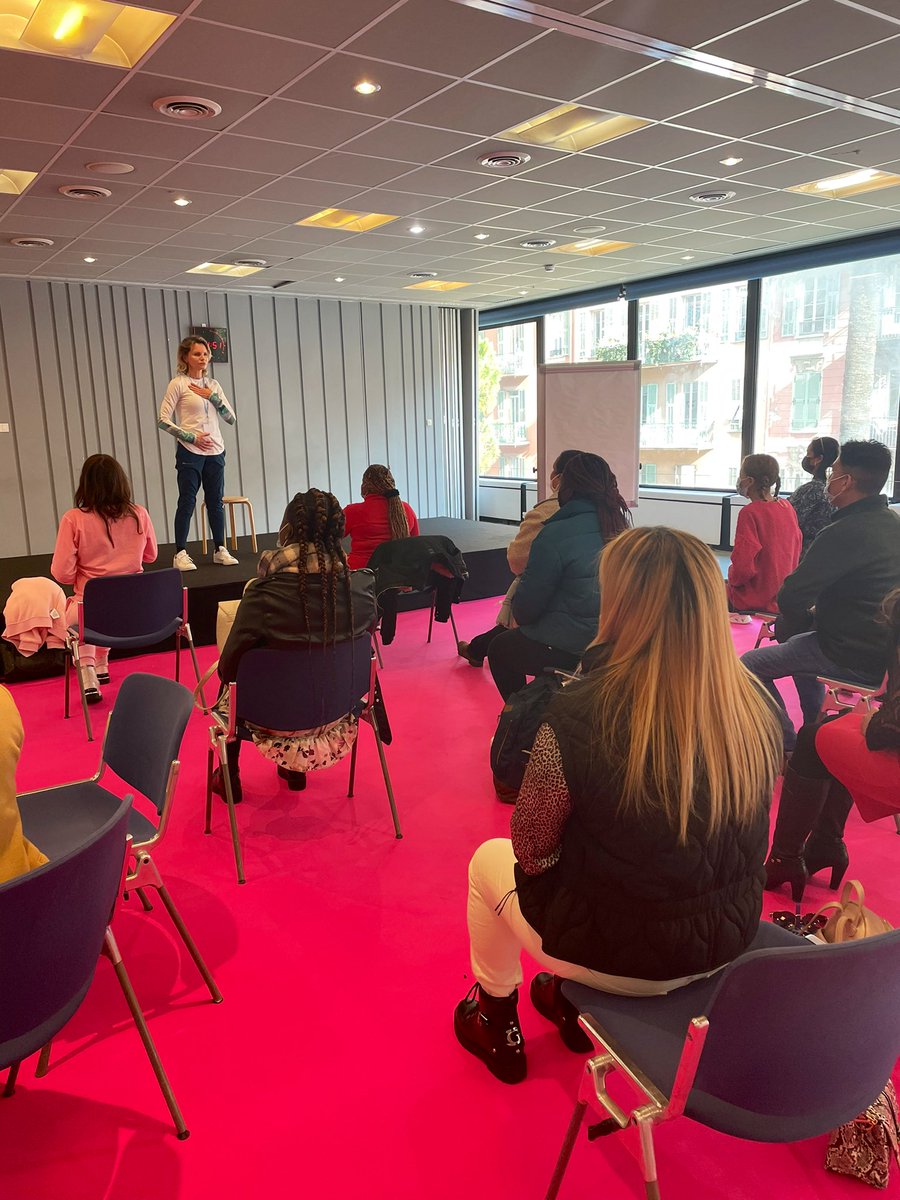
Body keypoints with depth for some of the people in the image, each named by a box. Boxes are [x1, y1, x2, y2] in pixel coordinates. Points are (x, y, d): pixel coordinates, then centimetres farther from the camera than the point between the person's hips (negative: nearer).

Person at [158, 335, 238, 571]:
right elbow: (163, 420, -8)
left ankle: (220, 550, 19)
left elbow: (231, 418, 7)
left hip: (215, 452, 5)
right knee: (187, 502, -2)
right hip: (190, 452, -5)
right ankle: (181, 553, 5)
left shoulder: (212, 384, 11)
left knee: (216, 501, 10)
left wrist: (212, 397, -5)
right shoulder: (178, 384, -4)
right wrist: (191, 437, -14)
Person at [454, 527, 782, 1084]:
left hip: (619, 957, -5)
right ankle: (570, 1000, 49)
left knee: (489, 860, 22)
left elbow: (532, 848, -15)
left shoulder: (580, 715, -30)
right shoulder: (757, 707, -13)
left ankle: (498, 1027, 41)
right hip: (727, 946, 5)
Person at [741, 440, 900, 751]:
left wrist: (802, 620, -1)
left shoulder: (846, 532, -24)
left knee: (750, 665, -1)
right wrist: (814, 617, 11)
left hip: (857, 658, -9)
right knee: (798, 643, 33)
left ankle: (788, 748, 9)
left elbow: (790, 598, -23)